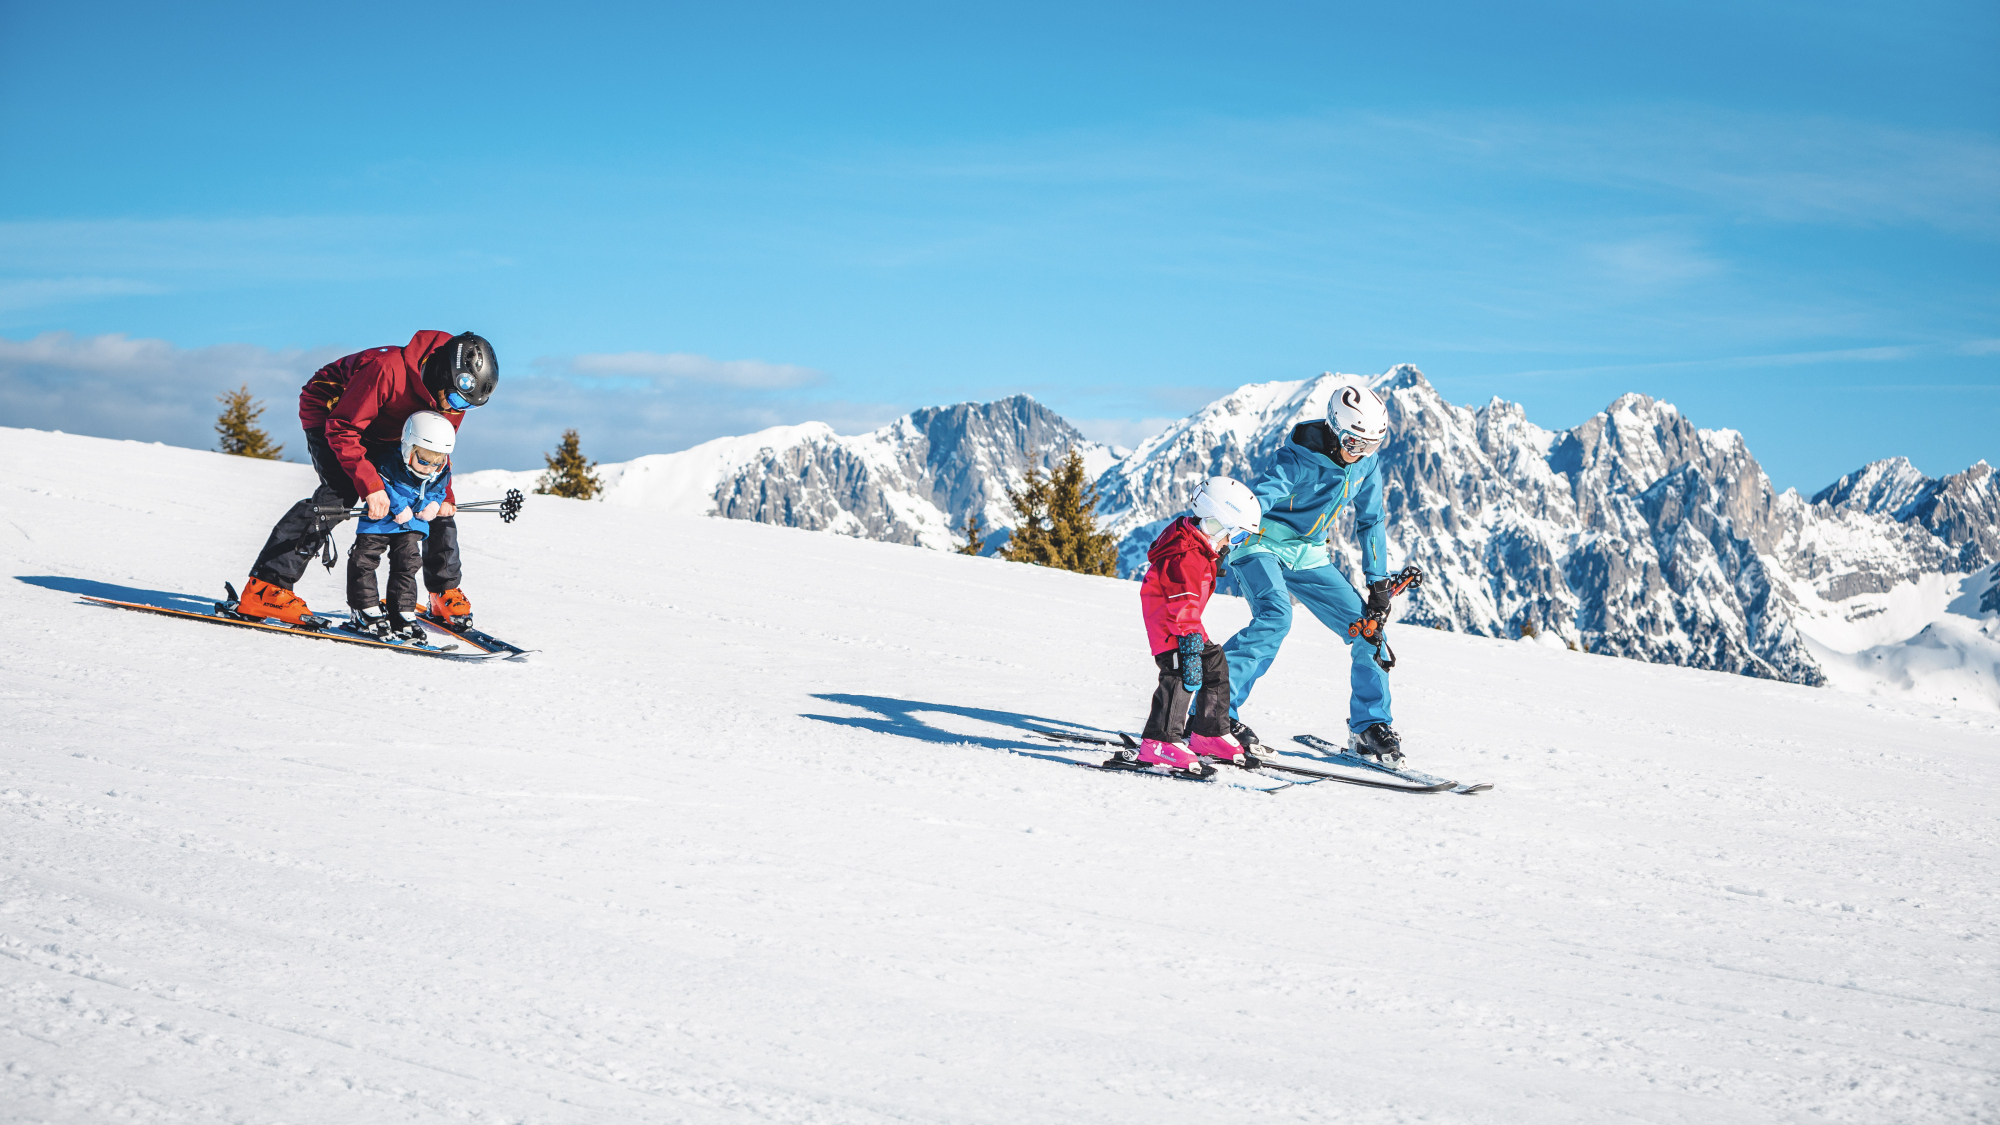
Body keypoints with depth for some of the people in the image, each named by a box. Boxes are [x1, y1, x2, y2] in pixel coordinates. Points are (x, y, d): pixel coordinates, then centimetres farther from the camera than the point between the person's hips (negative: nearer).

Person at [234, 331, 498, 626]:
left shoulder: (452, 395, -14)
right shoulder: (387, 369, -38)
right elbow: (342, 428, -34)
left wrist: (443, 495, -13)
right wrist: (370, 484, -41)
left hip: (382, 434, 7)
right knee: (341, 491, -30)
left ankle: (445, 592, 17)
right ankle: (263, 588, -32)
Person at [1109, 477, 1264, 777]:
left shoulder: (1199, 547, 7)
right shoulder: (1186, 558, -27)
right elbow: (1183, 608, -31)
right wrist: (1190, 647, -34)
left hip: (1185, 625, 11)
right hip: (1168, 627, -11)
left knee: (1215, 666, 15)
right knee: (1181, 675, -25)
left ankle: (1209, 734, 26)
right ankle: (1159, 743, -30)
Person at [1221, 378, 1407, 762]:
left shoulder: (1367, 462, -5)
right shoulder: (1299, 460, -26)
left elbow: (1370, 521, 7)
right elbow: (1253, 501, -40)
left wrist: (1379, 582, 3)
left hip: (1308, 556, 7)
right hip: (1262, 545, -6)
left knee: (1369, 629, -2)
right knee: (1274, 618, -33)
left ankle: (1368, 726, 12)